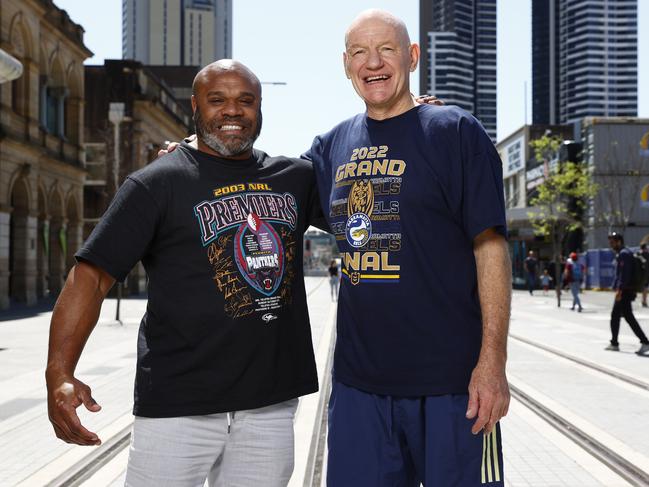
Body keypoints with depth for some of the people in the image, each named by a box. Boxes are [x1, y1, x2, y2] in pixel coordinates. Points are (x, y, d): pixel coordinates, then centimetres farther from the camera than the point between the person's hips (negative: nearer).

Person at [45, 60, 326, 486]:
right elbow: (92, 275, -10)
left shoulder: (296, 177, 9)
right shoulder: (158, 184, -4)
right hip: (178, 405, -4)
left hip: (271, 404, 4)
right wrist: (60, 373, -22)